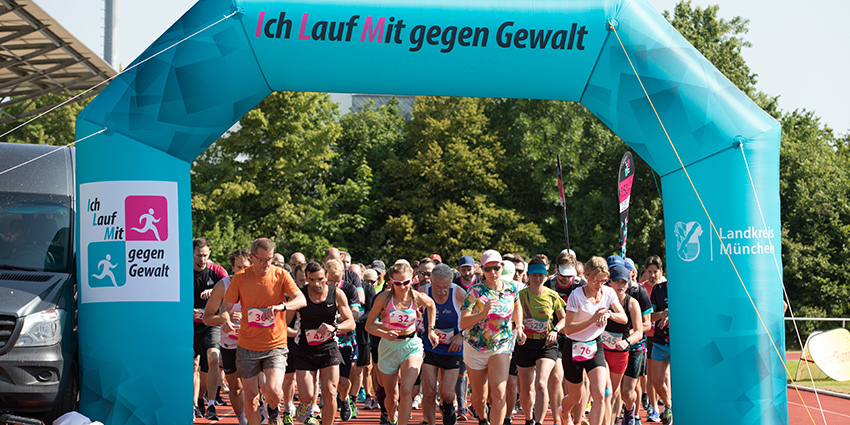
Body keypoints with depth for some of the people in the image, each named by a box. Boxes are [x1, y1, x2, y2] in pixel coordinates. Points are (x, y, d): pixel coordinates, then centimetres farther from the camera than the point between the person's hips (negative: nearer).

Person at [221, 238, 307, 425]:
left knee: (273, 390, -17)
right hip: (247, 346, 1)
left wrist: (281, 306, -34)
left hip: (275, 345, -1)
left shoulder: (281, 275, -4)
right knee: (251, 396, 2)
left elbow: (301, 300, -14)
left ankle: (274, 409, 17)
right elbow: (226, 306, 1)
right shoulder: (240, 278, -2)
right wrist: (226, 320, -23)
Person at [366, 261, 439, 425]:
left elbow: (431, 305, 15)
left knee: (405, 390, -23)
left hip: (411, 346, 0)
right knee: (392, 398, 11)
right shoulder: (384, 298, -14)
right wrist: (385, 334, -26)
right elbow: (369, 325, -8)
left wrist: (431, 330, 10)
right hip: (388, 346, 0)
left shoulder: (417, 297, -10)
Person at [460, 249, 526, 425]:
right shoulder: (475, 291, -15)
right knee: (480, 397, 13)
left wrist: (518, 327, 13)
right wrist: (483, 313, -39)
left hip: (501, 347, 1)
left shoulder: (511, 289, -3)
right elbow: (463, 323, -24)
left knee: (498, 392, -21)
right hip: (475, 348, -1)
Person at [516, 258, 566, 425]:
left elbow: (564, 319, 10)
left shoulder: (552, 296, -2)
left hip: (547, 344, -1)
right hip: (525, 344, 1)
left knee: (541, 384, -21)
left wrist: (555, 330, -9)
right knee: (527, 390, 8)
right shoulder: (520, 295, -3)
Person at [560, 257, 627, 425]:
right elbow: (568, 328, -20)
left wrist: (609, 314, -23)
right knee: (575, 398, 13)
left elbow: (624, 318, -2)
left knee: (599, 395, -16)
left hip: (596, 348, 3)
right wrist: (592, 319, -30)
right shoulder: (577, 295, -18)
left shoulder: (609, 293, -4)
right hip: (574, 349, -3)